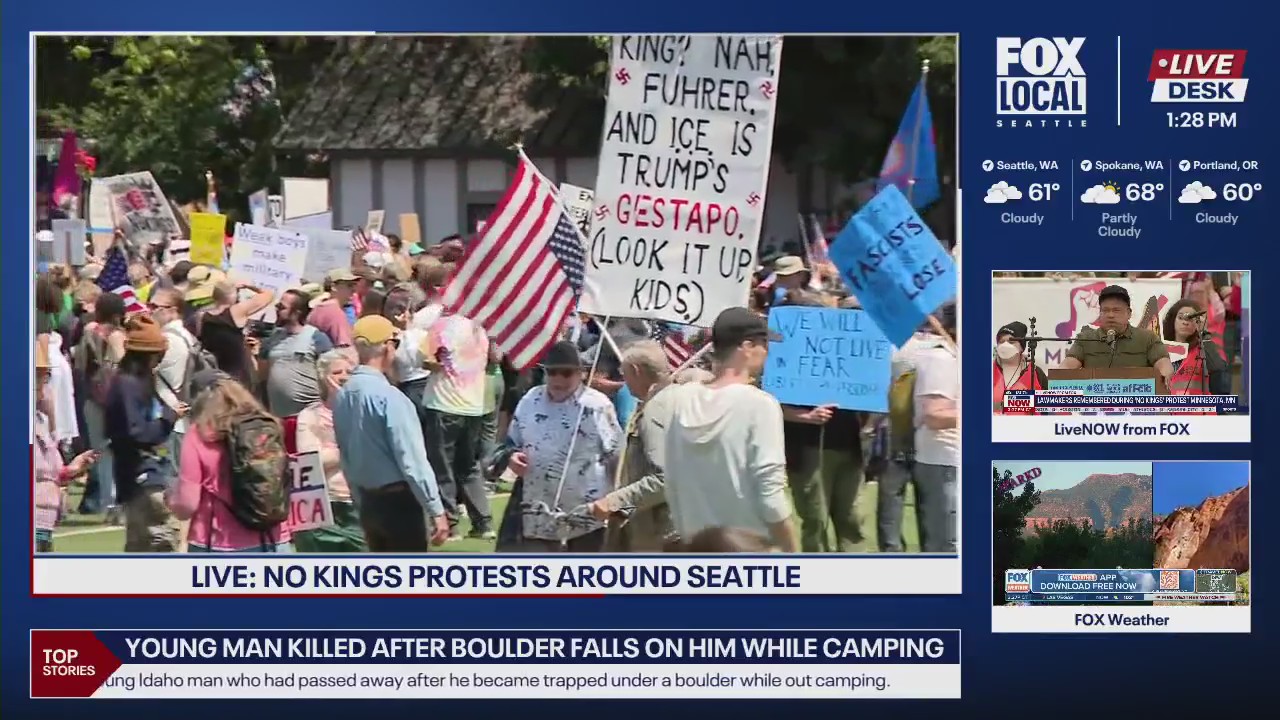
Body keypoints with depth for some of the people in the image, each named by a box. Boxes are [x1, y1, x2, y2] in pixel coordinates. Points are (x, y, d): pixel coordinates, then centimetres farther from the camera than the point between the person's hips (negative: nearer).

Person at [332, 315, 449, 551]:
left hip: (368, 501, 8)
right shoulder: (388, 396, -19)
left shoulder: (343, 396, 2)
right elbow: (411, 459, -19)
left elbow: (346, 457, 11)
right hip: (399, 500, -8)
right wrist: (436, 510, -14)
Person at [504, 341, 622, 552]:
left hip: (586, 514, -4)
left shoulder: (597, 406, -12)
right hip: (539, 515, 4)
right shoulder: (530, 401, 3)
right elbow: (511, 443, 17)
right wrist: (511, 457, -7)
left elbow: (617, 457, -8)